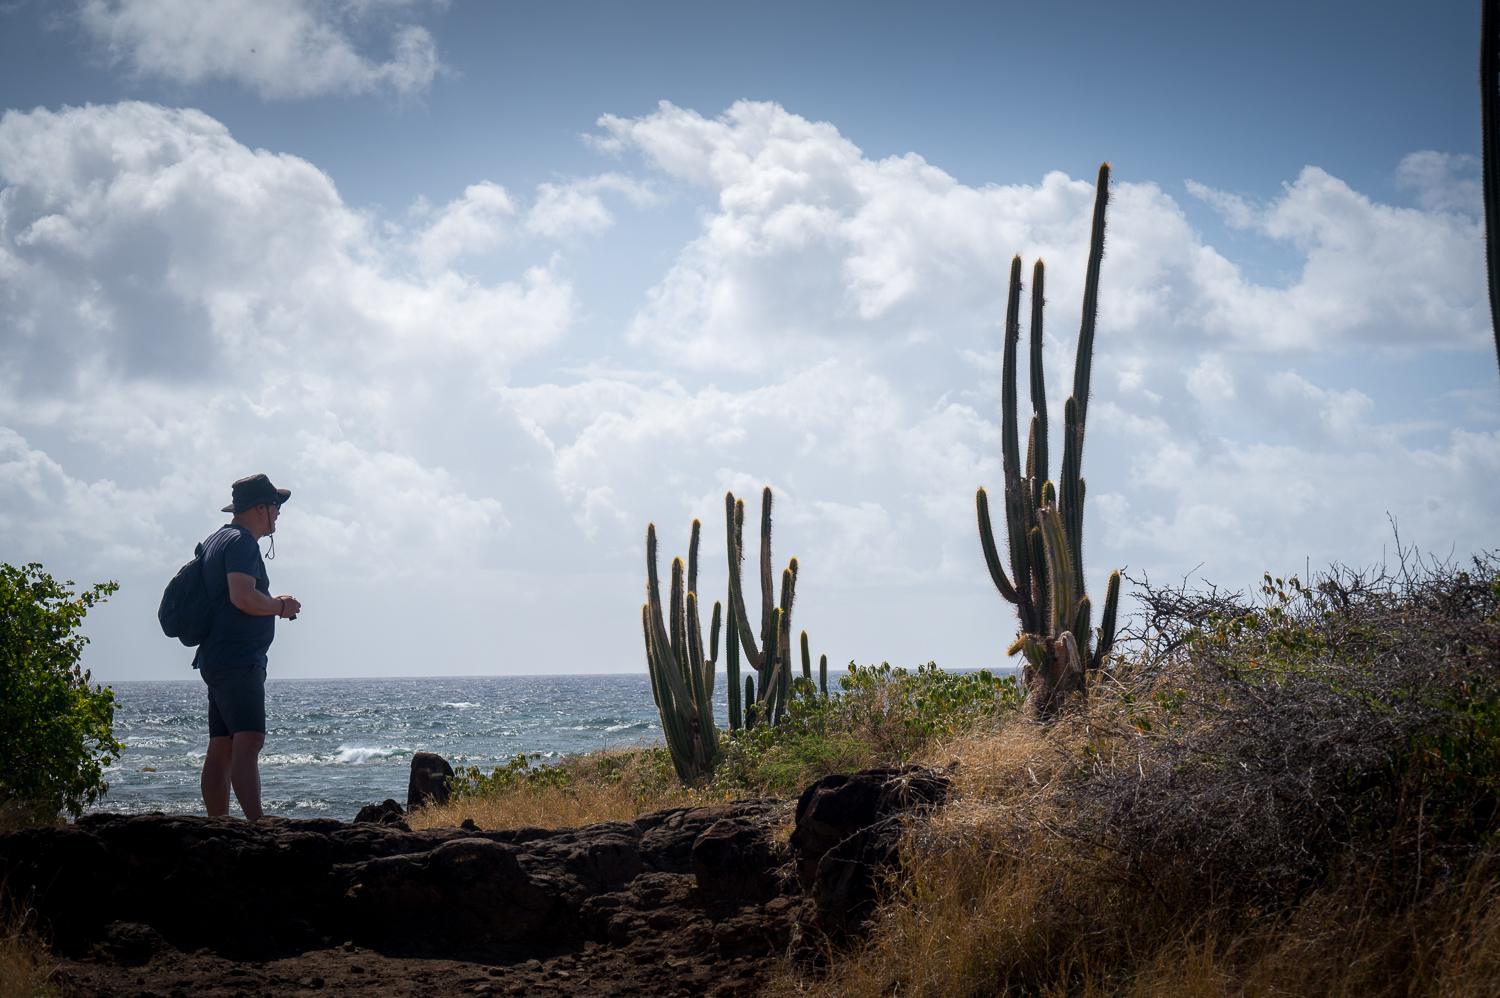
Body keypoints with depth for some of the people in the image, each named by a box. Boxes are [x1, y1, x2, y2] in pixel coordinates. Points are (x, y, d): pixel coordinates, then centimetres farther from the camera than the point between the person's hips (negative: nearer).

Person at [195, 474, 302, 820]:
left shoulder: (218, 539, 22)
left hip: (217, 660, 11)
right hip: (239, 661, -11)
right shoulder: (242, 542, -11)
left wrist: (272, 604, 22)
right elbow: (243, 597, -24)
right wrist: (281, 606, -8)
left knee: (221, 749, 8)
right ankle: (258, 827, -30)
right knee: (249, 742, -20)